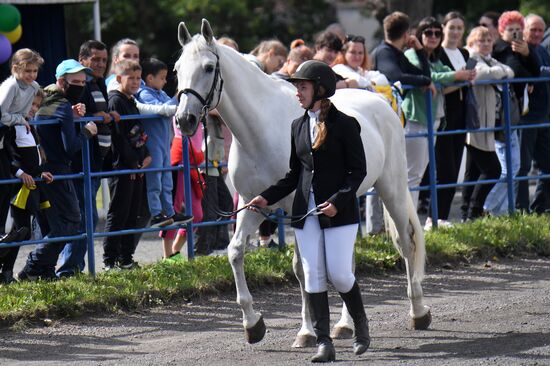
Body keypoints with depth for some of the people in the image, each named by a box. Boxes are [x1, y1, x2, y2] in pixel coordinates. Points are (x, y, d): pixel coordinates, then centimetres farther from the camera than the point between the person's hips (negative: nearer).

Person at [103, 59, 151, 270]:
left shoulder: (132, 102, 18)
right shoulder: (115, 101, -11)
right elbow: (118, 136, -17)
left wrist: (145, 156, 7)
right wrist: (133, 162, -17)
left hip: (136, 167, 9)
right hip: (122, 167, -9)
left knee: (132, 214, 11)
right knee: (118, 214, -7)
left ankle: (126, 258, 17)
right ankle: (110, 260, -4)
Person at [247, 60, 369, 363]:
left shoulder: (344, 124, -6)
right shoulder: (298, 126, 11)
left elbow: (358, 171, -6)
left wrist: (338, 201, -18)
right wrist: (267, 198, 4)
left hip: (339, 210, -5)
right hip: (306, 212, 5)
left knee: (339, 273, -7)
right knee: (313, 276, 0)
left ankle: (361, 324, 19)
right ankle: (323, 343, 2)